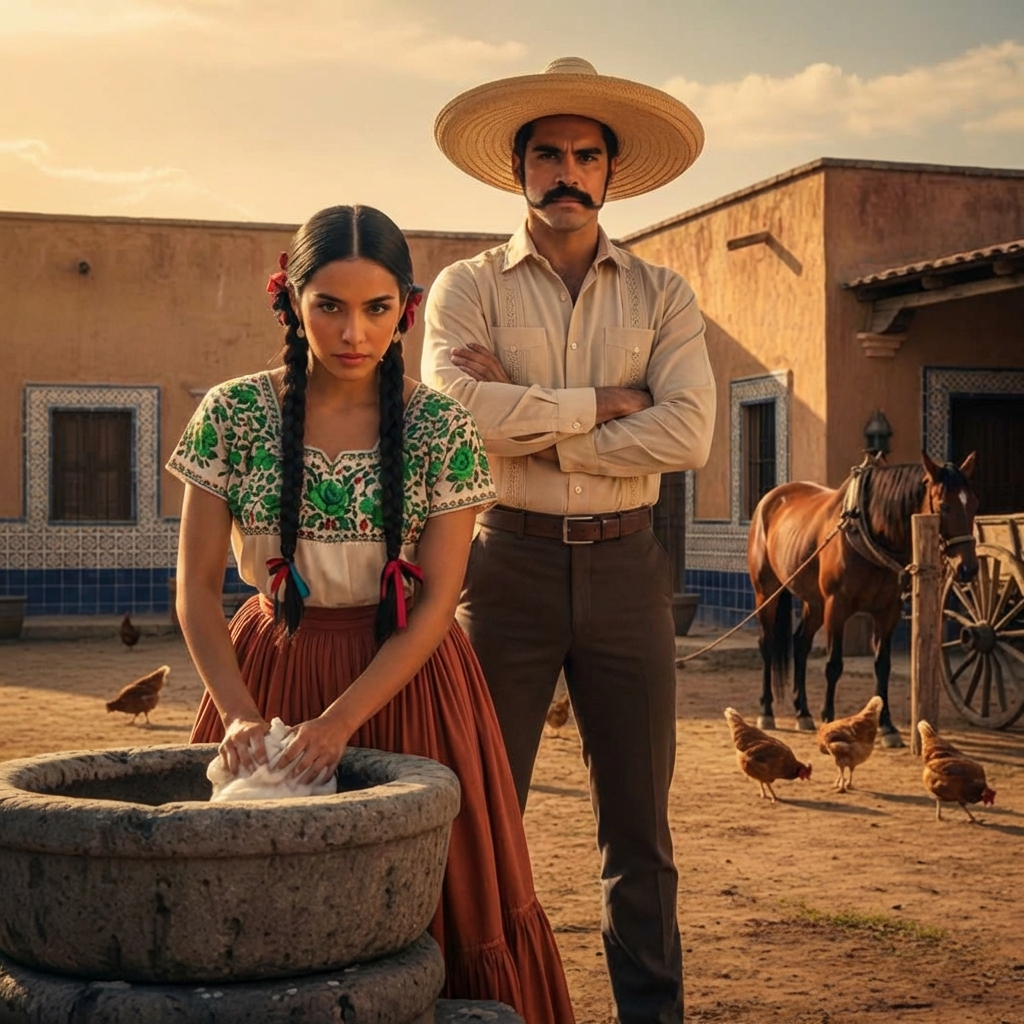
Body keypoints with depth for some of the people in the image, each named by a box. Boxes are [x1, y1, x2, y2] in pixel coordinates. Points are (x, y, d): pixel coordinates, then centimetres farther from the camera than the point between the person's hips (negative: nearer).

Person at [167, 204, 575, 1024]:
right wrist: (240, 713, -18)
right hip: (268, 671, 1)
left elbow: (437, 601, -10)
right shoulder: (232, 415, -7)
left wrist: (341, 719, -20)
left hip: (405, 676, -1)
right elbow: (197, 585, -5)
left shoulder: (441, 429, -9)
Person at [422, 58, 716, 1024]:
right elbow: (454, 410, -16)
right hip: (508, 559, -1)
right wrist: (597, 406, -9)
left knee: (639, 825, 9)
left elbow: (688, 433, -8)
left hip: (624, 563, 2)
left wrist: (530, 422, -12)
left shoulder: (662, 295, 8)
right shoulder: (468, 286, 4)